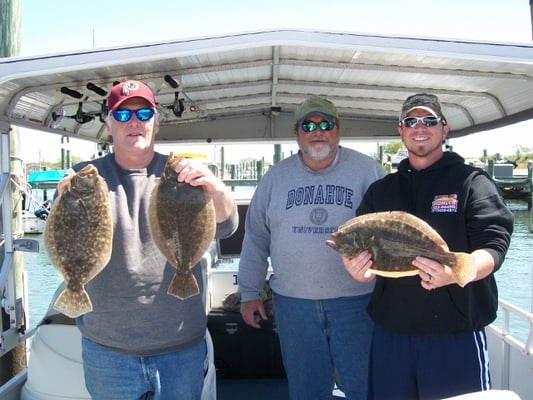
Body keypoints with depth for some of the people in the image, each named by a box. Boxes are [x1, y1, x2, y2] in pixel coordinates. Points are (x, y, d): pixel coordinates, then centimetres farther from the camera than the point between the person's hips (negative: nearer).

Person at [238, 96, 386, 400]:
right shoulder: (276, 177, 7)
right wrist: (249, 293, 9)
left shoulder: (367, 170, -1)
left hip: (356, 299, -2)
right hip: (293, 301, 2)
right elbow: (255, 239, 10)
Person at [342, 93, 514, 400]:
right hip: (391, 329, 4)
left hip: (457, 330, -3)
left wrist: (456, 272, -33)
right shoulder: (380, 190, 11)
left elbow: (494, 244, -12)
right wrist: (357, 266, -15)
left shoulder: (472, 182, -1)